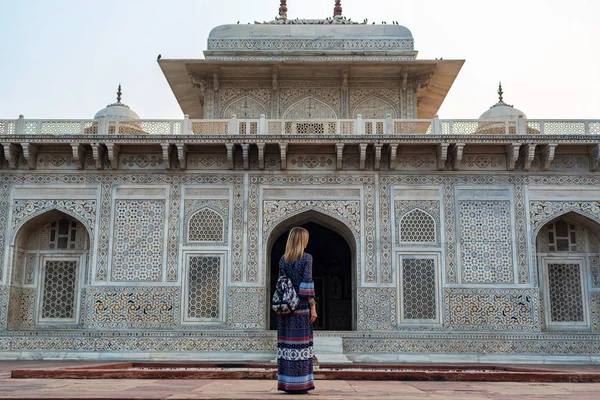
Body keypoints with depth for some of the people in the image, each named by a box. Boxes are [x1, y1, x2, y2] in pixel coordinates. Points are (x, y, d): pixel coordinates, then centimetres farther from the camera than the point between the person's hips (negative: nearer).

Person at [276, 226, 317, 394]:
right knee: (301, 343, 0)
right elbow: (307, 284, -11)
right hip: (301, 305, -5)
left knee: (286, 342, 6)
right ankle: (299, 383, 2)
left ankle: (286, 383, 9)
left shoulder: (283, 259, 9)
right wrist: (313, 307, -9)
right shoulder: (306, 258, -6)